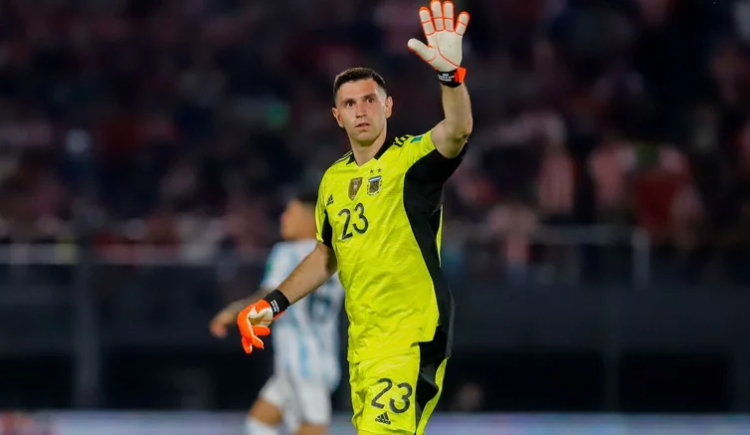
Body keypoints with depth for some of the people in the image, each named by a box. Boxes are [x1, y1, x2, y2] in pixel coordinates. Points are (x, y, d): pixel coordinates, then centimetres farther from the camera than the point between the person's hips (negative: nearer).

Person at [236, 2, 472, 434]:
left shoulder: (412, 158, -8)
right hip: (361, 340, 7)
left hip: (413, 336, -7)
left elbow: (458, 131, -29)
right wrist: (274, 303, 17)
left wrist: (451, 73, -46)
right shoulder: (333, 180, 12)